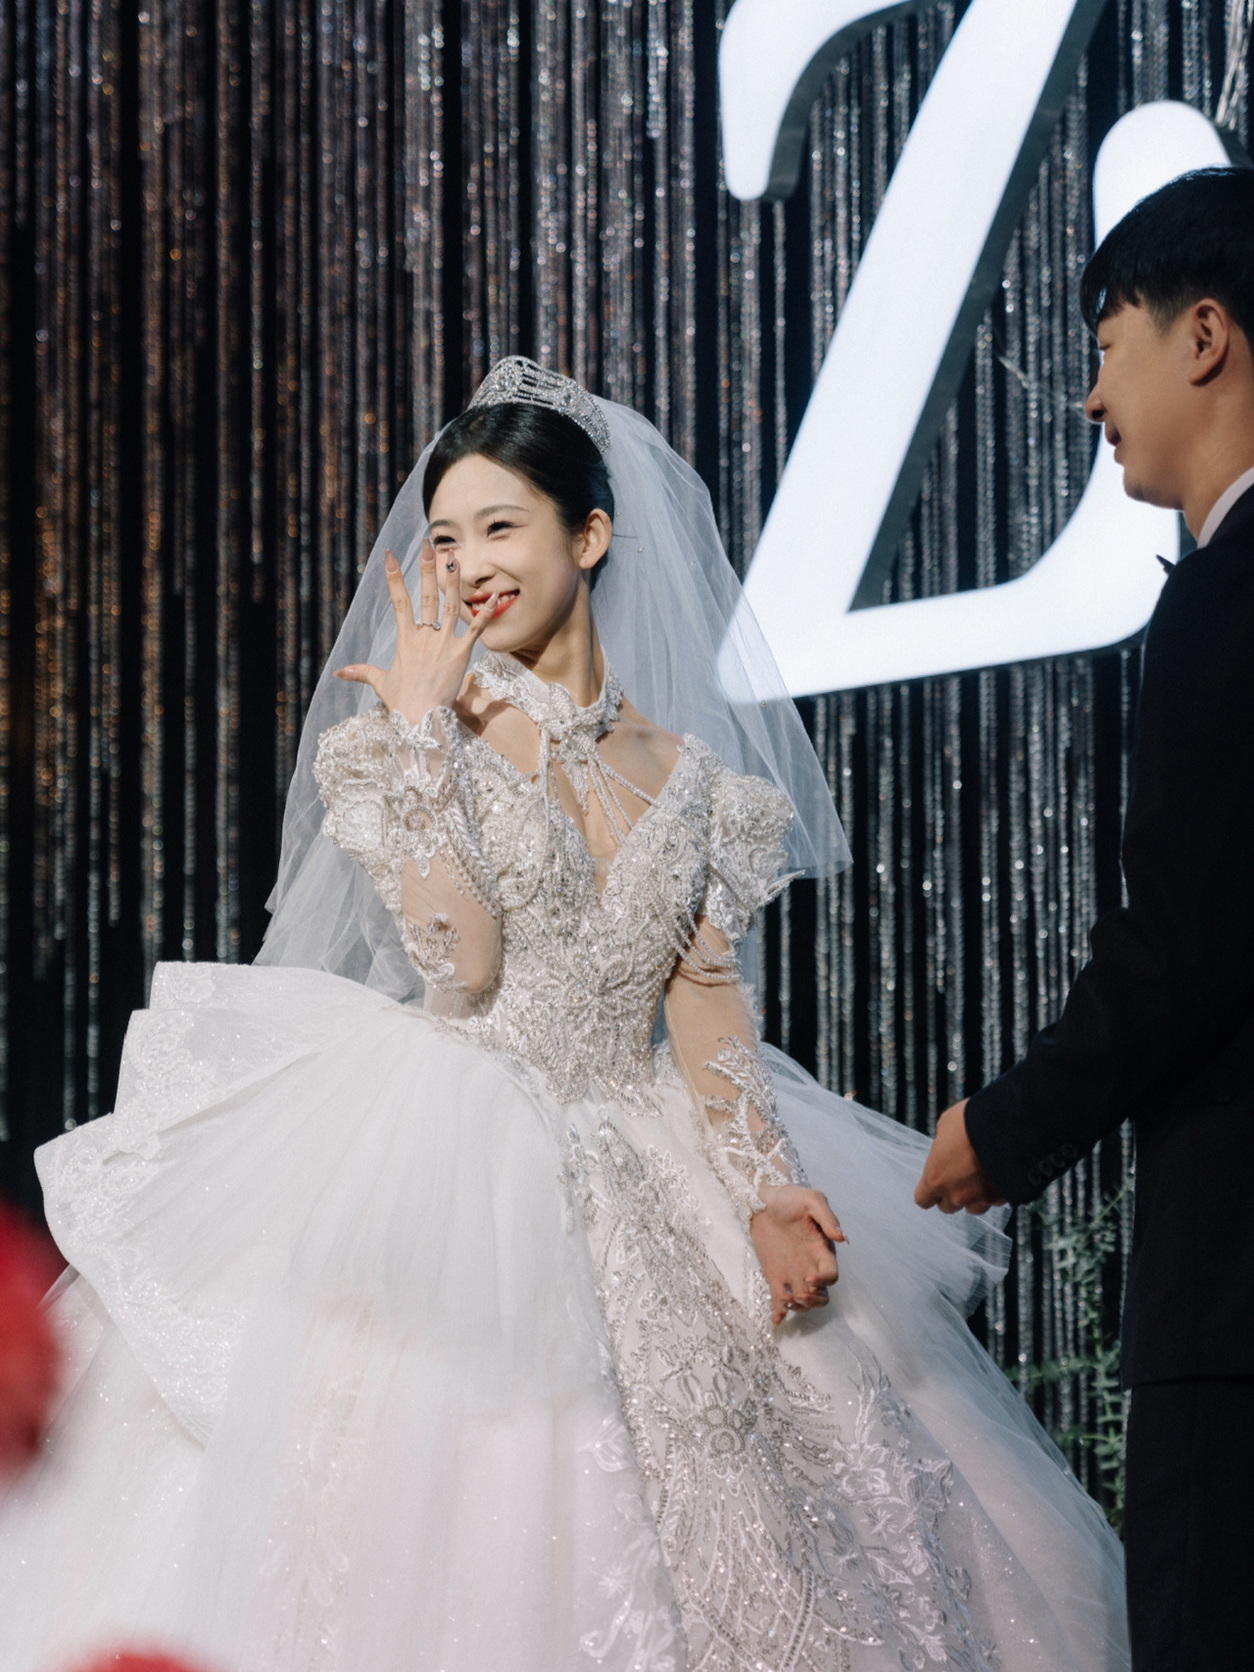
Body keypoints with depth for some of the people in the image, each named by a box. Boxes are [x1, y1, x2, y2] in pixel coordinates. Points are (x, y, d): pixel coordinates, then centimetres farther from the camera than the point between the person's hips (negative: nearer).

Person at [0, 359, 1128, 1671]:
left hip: (640, 1207, 4)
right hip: (451, 1193, -3)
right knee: (446, 1548, -11)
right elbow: (462, 960, -13)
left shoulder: (685, 773, 10)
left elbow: (707, 1010, 7)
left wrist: (765, 1190, -7)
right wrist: (422, 722, -10)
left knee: (667, 1547, 0)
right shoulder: (409, 738, 0)